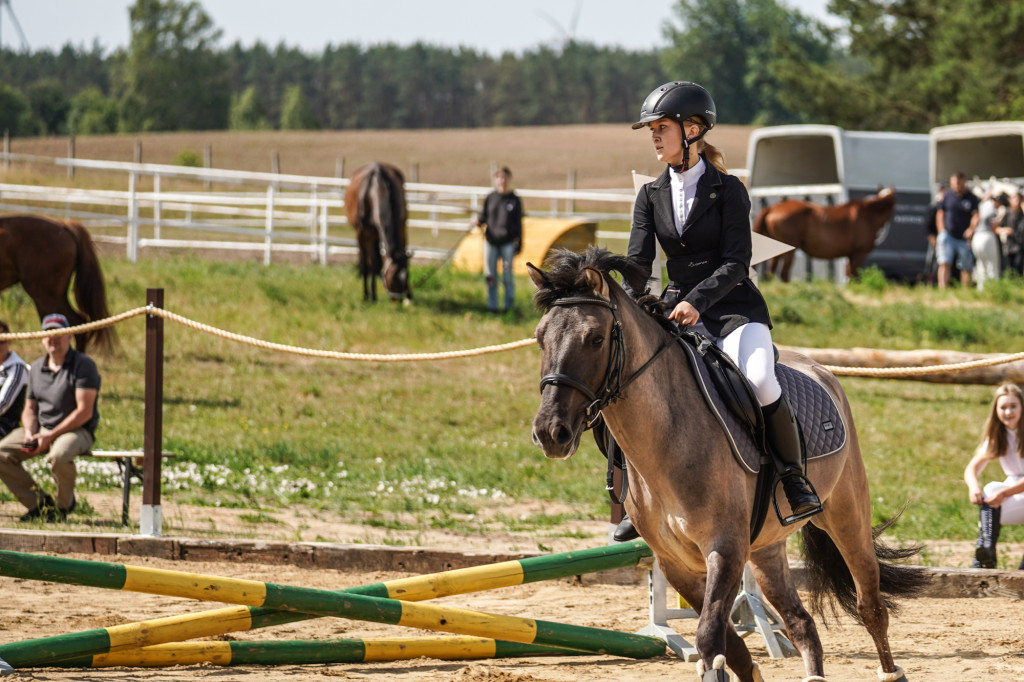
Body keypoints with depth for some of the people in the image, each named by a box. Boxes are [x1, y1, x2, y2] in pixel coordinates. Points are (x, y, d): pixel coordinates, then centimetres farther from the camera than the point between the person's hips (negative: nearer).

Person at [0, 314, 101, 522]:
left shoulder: (83, 365, -10)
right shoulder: (36, 368, 13)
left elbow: (84, 411, -17)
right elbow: (30, 409, 19)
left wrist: (50, 436, -20)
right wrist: (29, 433, -5)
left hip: (78, 431, -7)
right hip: (40, 428, 7)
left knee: (59, 455, -40)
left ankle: (64, 504, -10)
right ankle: (38, 503, 0)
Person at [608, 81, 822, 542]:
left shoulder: (727, 190, -5)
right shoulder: (651, 196, 10)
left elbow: (735, 264, -13)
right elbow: (638, 261, 1)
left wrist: (697, 301, -28)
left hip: (734, 309, -4)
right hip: (677, 313, 5)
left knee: (759, 382, -34)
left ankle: (794, 476, -12)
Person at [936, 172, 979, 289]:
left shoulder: (971, 198, -1)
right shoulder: (948, 195, 4)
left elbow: (975, 216, -10)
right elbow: (940, 214, 12)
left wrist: (971, 228, -30)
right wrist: (942, 232, 2)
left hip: (964, 238, 0)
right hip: (948, 235, 0)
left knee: (966, 268, 5)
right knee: (944, 263, -14)